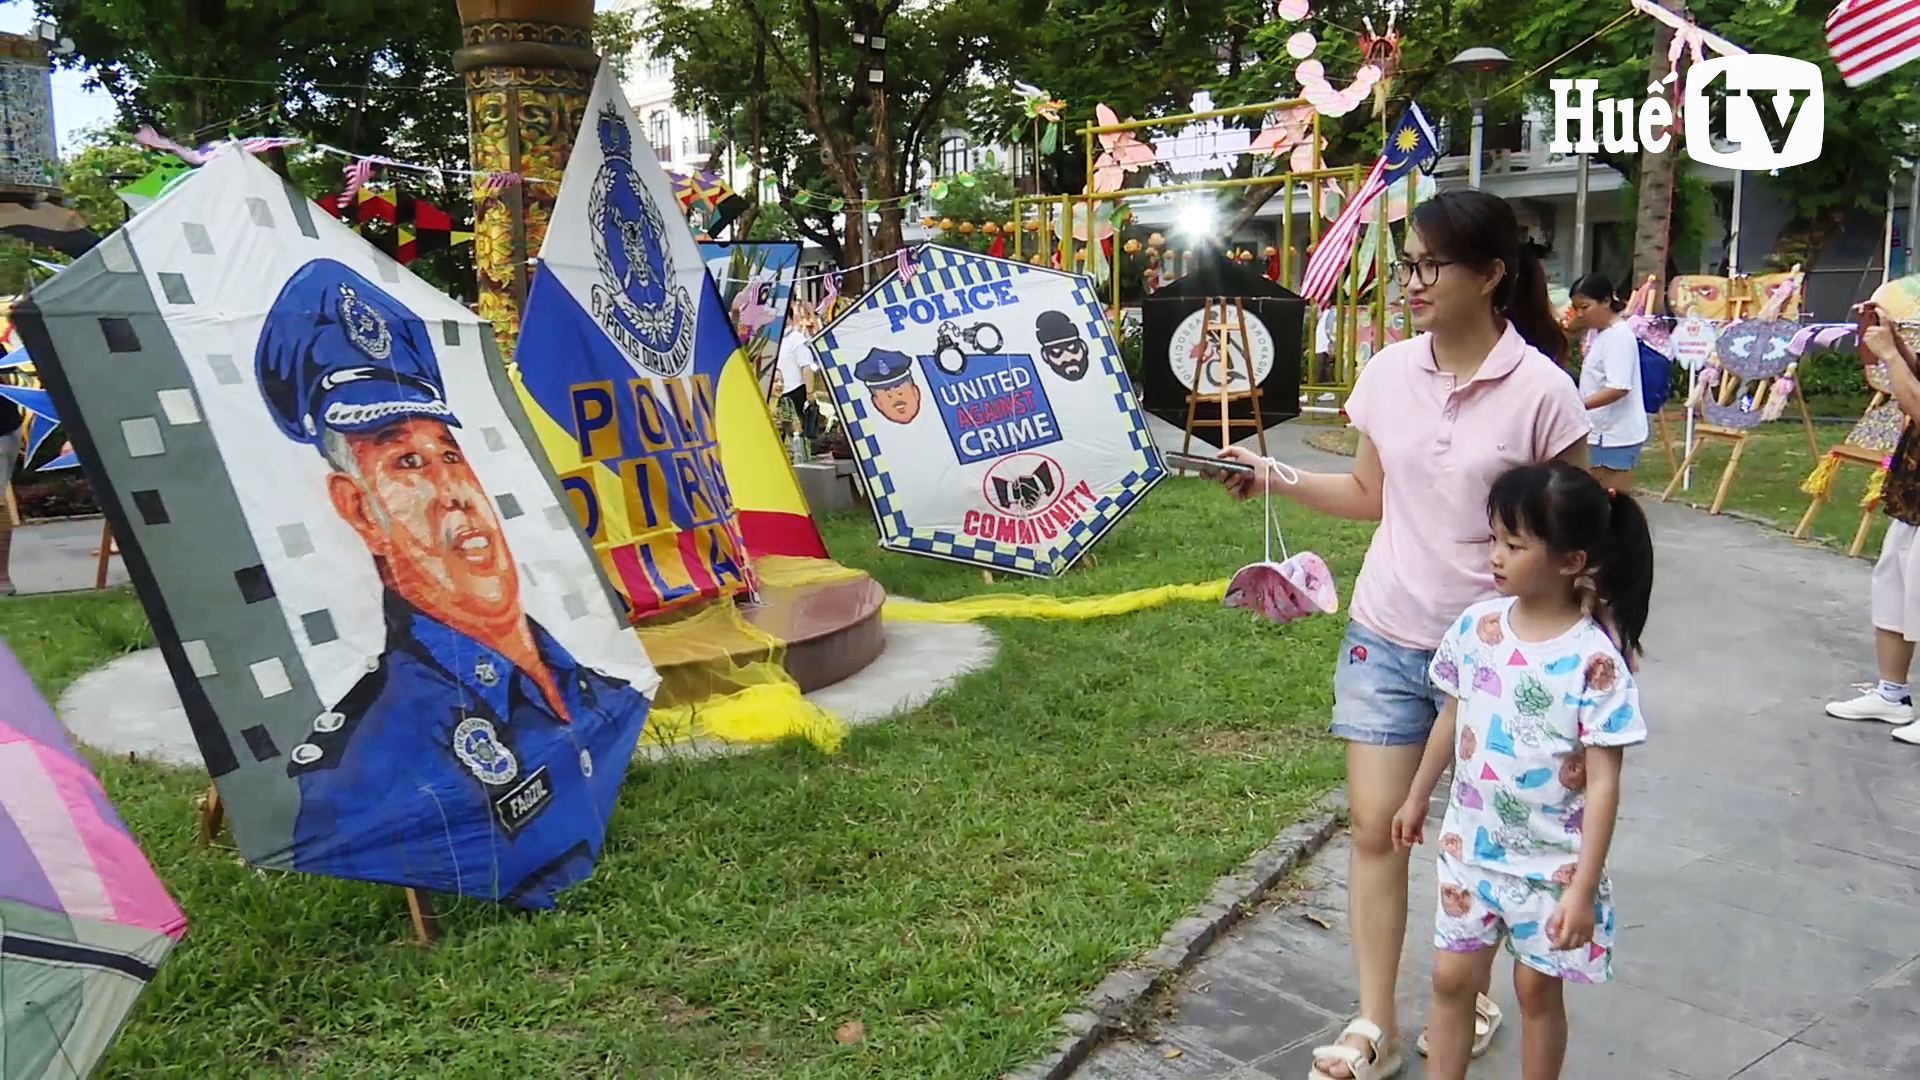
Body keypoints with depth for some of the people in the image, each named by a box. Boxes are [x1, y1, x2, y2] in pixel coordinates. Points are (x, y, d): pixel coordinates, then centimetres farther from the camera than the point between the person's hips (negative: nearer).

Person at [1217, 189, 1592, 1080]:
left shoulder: (1541, 391, -13)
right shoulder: (1389, 373, 0)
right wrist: (1280, 480, -1)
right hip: (1386, 636, 4)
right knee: (1375, 828, 6)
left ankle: (1472, 995, 38)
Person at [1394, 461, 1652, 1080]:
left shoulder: (1595, 659, -21)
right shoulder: (1476, 628, -7)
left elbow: (1603, 781, -18)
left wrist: (1583, 888, -19)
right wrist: (1418, 797, 18)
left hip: (1551, 863, -4)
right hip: (1471, 844, 4)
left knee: (1537, 987, 14)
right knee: (1451, 976, 13)